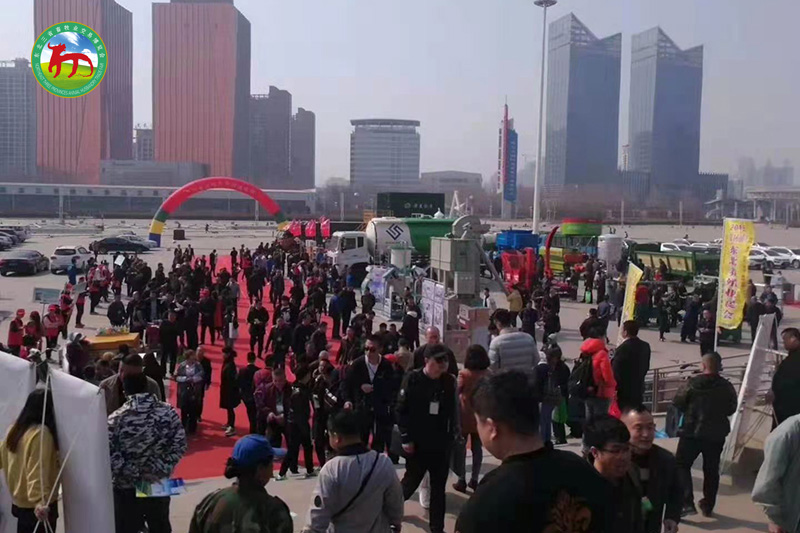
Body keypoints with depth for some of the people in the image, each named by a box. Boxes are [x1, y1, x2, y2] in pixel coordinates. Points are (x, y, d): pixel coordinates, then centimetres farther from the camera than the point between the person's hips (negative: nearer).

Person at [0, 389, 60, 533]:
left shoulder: (15, 429, 3)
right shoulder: (41, 432, -21)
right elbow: (38, 471, -29)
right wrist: (40, 501, -36)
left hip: (18, 501, 8)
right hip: (35, 505, -8)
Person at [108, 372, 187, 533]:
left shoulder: (116, 418, -16)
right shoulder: (168, 412, -9)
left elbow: (109, 454, -20)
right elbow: (179, 445, -9)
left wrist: (128, 472, -10)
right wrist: (163, 469, -5)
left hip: (127, 488, -2)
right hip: (159, 485, 2)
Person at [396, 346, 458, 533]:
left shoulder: (449, 381, -1)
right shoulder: (412, 379, -12)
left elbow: (452, 411, 7)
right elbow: (401, 410, -10)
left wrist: (453, 435, 4)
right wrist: (406, 439, -12)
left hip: (441, 444, 3)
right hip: (417, 443, -3)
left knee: (439, 488, 10)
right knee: (411, 482, 12)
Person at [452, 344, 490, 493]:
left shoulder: (464, 374, -14)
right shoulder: (488, 375, -5)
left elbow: (457, 391, -6)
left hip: (465, 415, -3)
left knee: (460, 448, 6)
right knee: (477, 448, 12)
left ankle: (462, 480, 7)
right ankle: (474, 479, 16)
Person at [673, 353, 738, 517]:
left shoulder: (693, 383, -12)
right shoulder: (727, 387, -3)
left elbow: (677, 403, -6)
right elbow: (731, 409, 8)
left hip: (692, 431, -3)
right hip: (717, 434, 3)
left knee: (681, 465, 6)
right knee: (711, 470, 16)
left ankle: (687, 503, -7)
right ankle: (708, 506, 25)